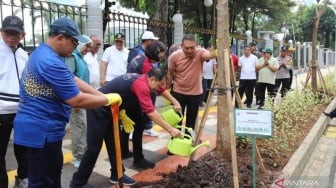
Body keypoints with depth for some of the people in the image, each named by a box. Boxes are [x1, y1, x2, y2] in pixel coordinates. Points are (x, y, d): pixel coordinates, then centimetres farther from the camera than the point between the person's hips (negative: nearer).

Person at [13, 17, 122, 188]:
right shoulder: (50, 62, -24)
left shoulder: (43, 53, 11)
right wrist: (109, 99, -12)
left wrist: (104, 96, 5)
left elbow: (74, 81, 11)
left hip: (40, 127, 11)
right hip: (42, 130, -11)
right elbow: (77, 100, -25)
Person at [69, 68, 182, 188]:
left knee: (114, 144, 13)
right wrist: (170, 130, -21)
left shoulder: (141, 79, 5)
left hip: (110, 110, 10)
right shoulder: (141, 84, -23)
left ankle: (117, 175, 24)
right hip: (98, 109, -10)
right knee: (94, 147, -3)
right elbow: (151, 113, -26)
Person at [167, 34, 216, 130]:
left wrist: (218, 51, -63)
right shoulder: (174, 56, -13)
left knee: (191, 120, 12)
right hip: (178, 93, 0)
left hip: (195, 93, 1)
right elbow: (170, 75, 0)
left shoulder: (200, 53, -16)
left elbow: (209, 54, -41)